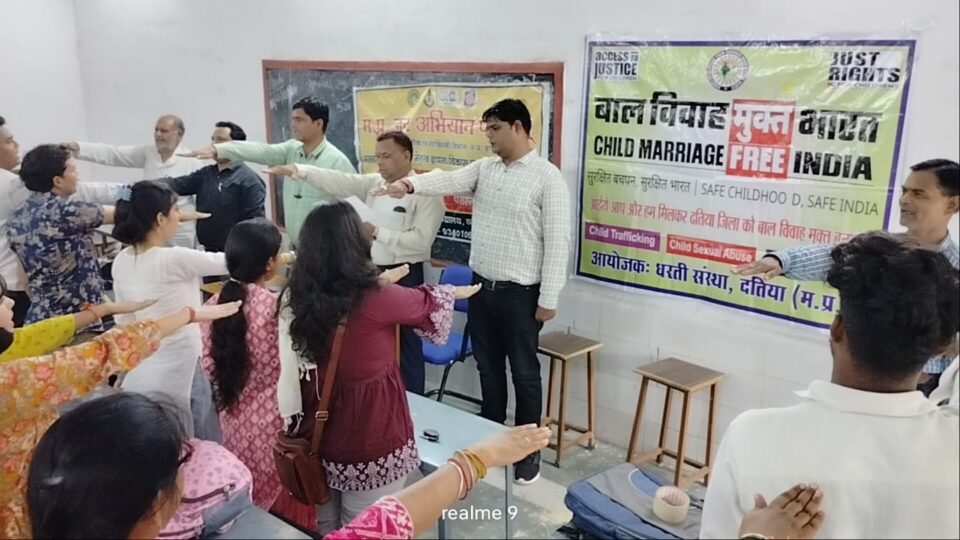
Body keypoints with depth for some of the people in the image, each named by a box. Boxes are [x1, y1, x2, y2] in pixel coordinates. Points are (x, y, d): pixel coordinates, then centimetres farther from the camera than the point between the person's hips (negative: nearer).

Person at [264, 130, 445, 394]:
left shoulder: (425, 192, -12)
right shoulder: (373, 182, 8)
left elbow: (421, 240, -21)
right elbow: (338, 181, -1)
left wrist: (377, 232, -20)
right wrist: (297, 170, -11)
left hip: (404, 277, -6)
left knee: (405, 345, 5)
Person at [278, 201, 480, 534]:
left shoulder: (294, 301, -8)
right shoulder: (376, 301, -22)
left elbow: (290, 374, -2)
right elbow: (426, 303, -1)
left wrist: (294, 426, 11)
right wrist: (456, 292, 20)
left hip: (317, 439, 5)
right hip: (370, 444, -5)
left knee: (327, 528, 25)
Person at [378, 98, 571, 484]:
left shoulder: (547, 177, -11)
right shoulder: (484, 168, 7)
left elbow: (557, 241, -13)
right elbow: (450, 181, -10)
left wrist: (548, 299, -14)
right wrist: (410, 185, -31)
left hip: (520, 293, -6)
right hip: (481, 286, 6)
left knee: (524, 372, 7)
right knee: (488, 367, 17)